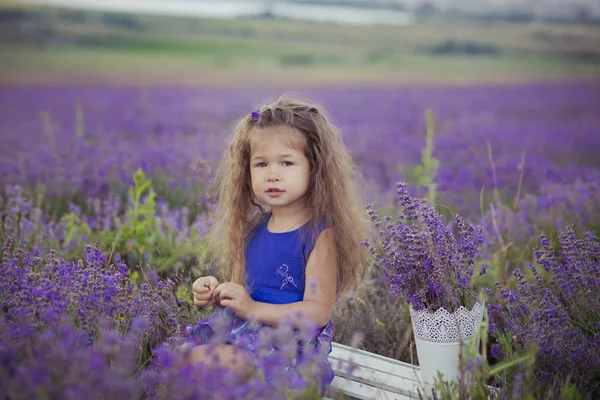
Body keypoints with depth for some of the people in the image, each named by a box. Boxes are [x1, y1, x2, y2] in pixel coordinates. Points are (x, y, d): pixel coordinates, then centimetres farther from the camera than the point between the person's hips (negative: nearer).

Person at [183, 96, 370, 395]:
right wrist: (215, 294, -2)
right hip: (243, 330, 8)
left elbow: (318, 311, -17)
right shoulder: (252, 230, 9)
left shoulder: (320, 235, -13)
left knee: (201, 359, -26)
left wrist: (252, 308, -22)